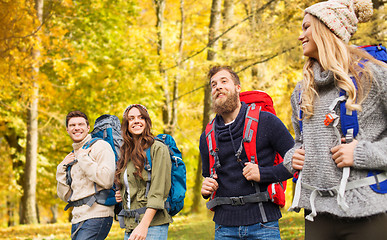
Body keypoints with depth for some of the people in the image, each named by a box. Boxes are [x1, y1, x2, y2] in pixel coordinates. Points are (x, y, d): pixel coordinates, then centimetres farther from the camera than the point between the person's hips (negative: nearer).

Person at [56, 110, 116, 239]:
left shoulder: (100, 146, -3)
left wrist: (83, 157, -11)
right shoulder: (72, 156, 19)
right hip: (77, 219, 8)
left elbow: (107, 180, -19)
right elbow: (65, 196, 17)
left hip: (97, 216, -8)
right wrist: (62, 168, 7)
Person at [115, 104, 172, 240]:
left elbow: (158, 192, -13)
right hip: (130, 225, 7)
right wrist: (121, 196, 7)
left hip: (152, 224, -7)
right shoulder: (127, 153, 17)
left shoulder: (158, 148, -5)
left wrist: (144, 225, -20)